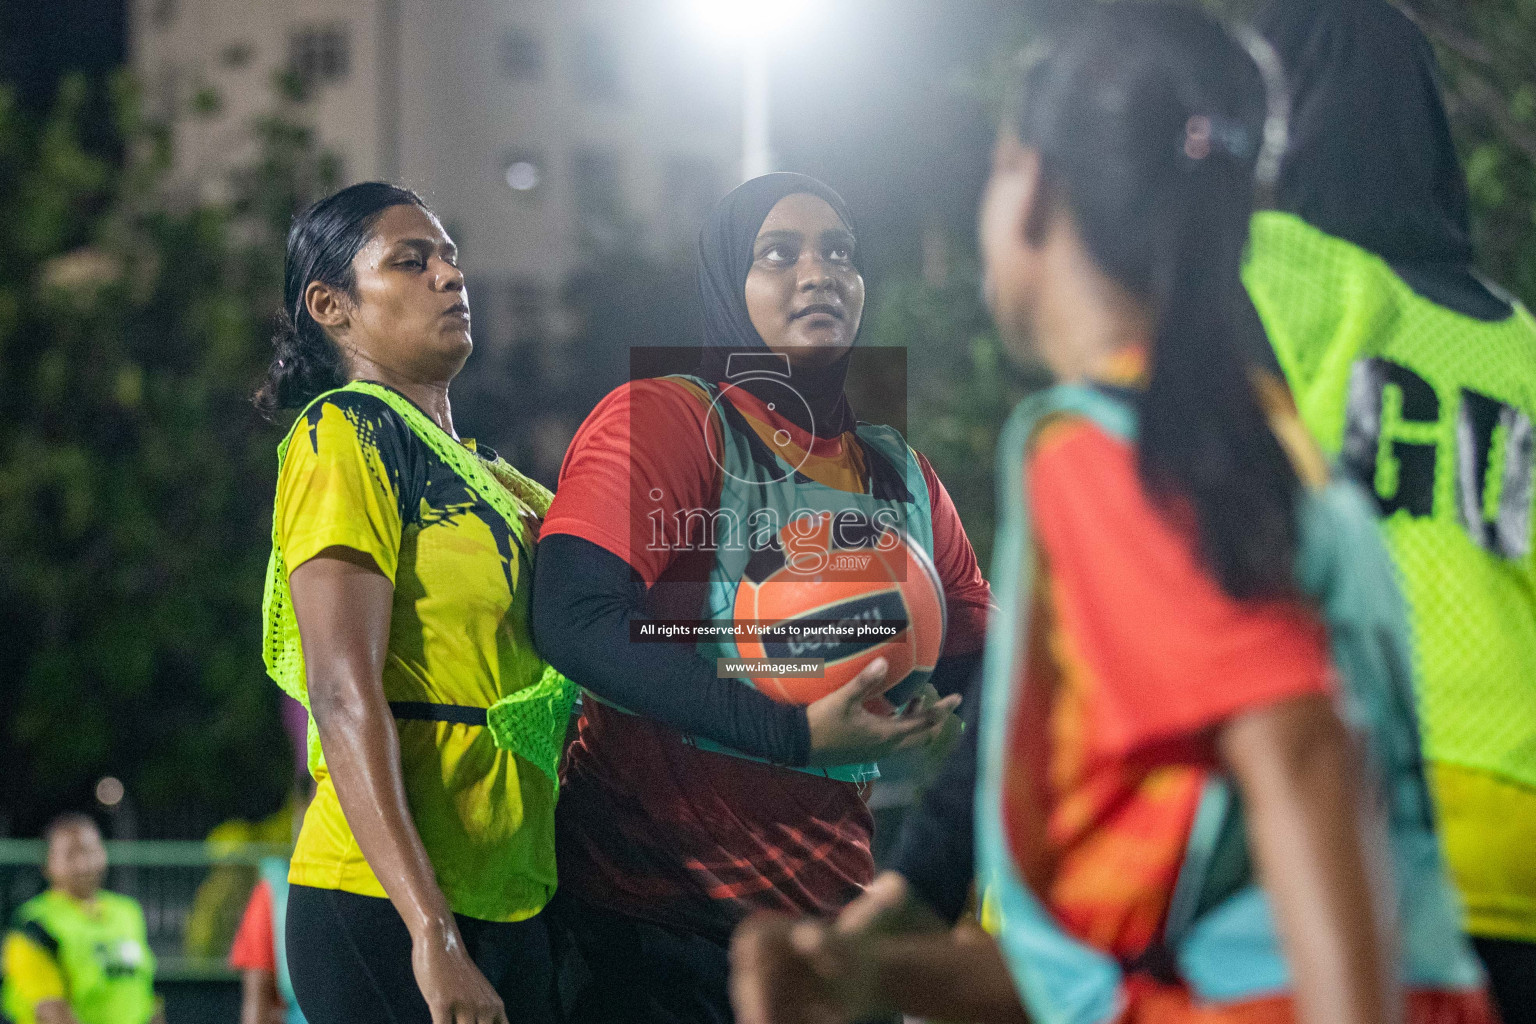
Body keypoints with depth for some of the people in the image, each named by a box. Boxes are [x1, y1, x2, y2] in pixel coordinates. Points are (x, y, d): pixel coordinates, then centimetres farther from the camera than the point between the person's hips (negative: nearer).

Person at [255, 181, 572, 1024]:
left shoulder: (479, 472, 20)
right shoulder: (346, 433, -5)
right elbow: (343, 696, -16)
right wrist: (433, 934, -23)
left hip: (510, 900, 8)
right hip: (391, 907, -8)